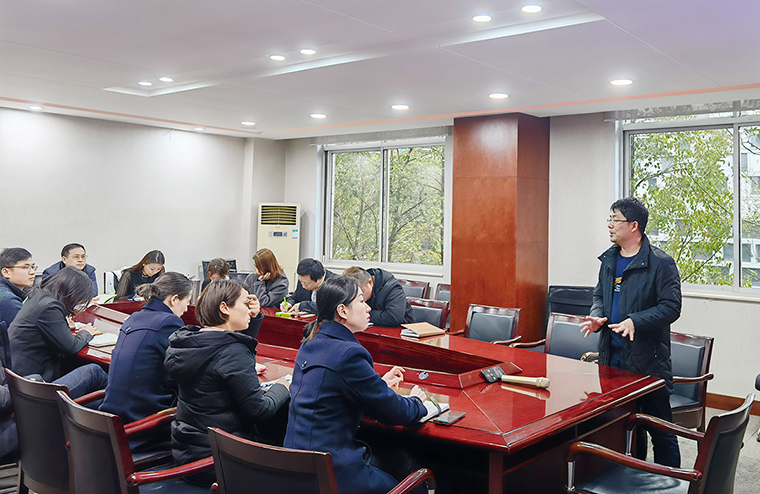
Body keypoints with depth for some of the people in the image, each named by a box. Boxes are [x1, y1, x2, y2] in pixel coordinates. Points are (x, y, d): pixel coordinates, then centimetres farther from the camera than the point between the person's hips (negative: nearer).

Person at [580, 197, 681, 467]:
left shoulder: (660, 263, -11)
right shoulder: (609, 259, 11)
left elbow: (671, 306, -13)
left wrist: (635, 321, -24)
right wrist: (597, 316, 0)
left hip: (648, 357, -7)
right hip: (612, 354, 7)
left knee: (660, 428, 2)